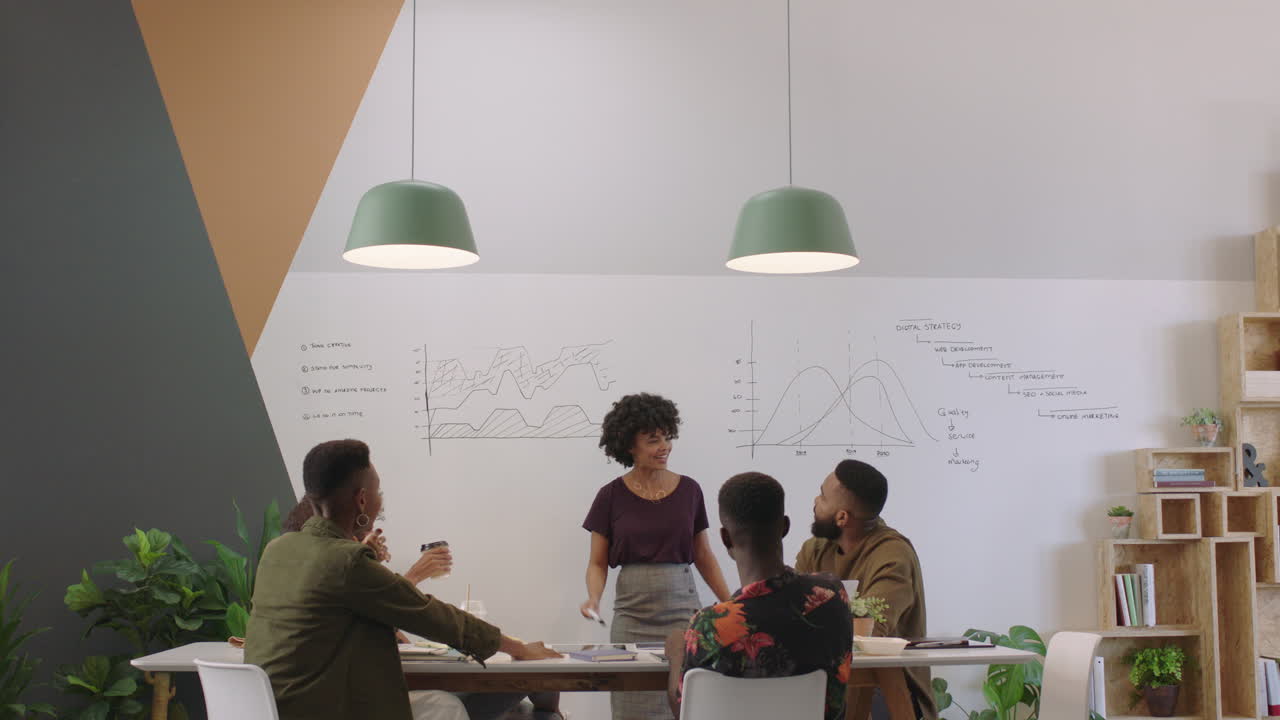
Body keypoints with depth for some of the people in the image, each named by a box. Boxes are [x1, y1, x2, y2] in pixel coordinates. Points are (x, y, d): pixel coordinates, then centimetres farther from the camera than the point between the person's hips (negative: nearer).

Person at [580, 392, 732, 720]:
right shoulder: (611, 496, 0)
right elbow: (598, 563, 5)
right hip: (633, 610, -1)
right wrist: (594, 598, -14)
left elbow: (703, 556, 13)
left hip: (682, 606, 1)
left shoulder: (688, 490, 4)